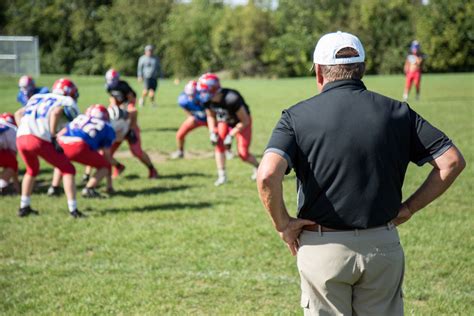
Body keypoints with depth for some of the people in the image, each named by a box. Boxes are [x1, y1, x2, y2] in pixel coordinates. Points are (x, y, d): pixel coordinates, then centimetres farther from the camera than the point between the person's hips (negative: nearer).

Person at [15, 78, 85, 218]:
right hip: (40, 140, -6)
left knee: (32, 170, 33)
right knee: (68, 170, 12)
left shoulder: (38, 97, 32)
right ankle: (73, 210, 5)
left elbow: (18, 114, 25)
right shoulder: (68, 103, 12)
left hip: (21, 138, 6)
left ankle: (24, 207, 33)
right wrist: (53, 137, -9)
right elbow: (55, 113, -10)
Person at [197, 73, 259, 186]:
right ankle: (222, 176, -3)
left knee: (242, 153, -7)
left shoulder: (231, 99, -41)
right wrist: (212, 132, -12)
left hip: (241, 123, -5)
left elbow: (245, 121, -28)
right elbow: (211, 116, 2)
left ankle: (257, 166, 24)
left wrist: (231, 135, -28)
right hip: (224, 122, 5)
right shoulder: (207, 100, -22)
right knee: (219, 145, -13)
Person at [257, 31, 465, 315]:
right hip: (383, 246, 2)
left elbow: (268, 175, -21)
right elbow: (452, 161, -2)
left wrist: (282, 223, -6)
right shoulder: (397, 112, 1)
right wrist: (409, 208, 4)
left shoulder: (298, 115, -6)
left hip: (322, 247, -2)